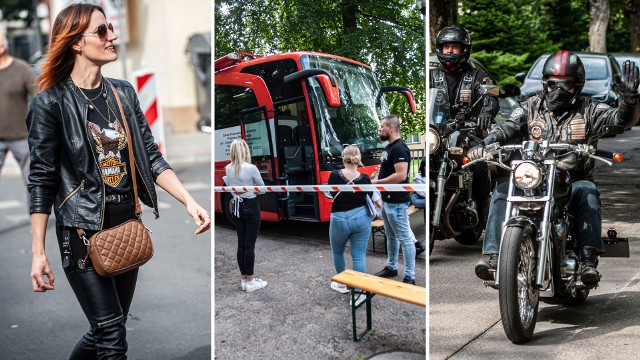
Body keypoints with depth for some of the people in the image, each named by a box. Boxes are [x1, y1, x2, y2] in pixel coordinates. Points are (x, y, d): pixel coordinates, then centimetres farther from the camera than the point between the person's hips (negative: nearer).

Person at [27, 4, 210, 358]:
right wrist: (38, 253, -11)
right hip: (83, 229, -6)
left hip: (128, 224, 6)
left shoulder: (124, 93, 7)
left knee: (108, 328, 15)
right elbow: (41, 180, -9)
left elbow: (151, 158, 7)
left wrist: (189, 201, -6)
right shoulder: (51, 102, -9)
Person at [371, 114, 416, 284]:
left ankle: (409, 277, -2)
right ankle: (391, 267, 33)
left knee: (405, 238, -5)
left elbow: (401, 175, -26)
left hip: (397, 202, -10)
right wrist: (376, 174, 6)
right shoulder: (389, 147, 13)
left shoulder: (399, 148, -18)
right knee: (391, 236, 20)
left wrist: (377, 182, -18)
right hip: (387, 200, 10)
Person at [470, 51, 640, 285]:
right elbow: (508, 128, -5)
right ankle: (494, 257, -26)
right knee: (501, 191, -23)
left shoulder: (588, 110, 9)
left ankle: (588, 259, -36)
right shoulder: (531, 107, 12)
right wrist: (482, 147, -25)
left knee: (587, 191, -34)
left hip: (573, 184, -1)